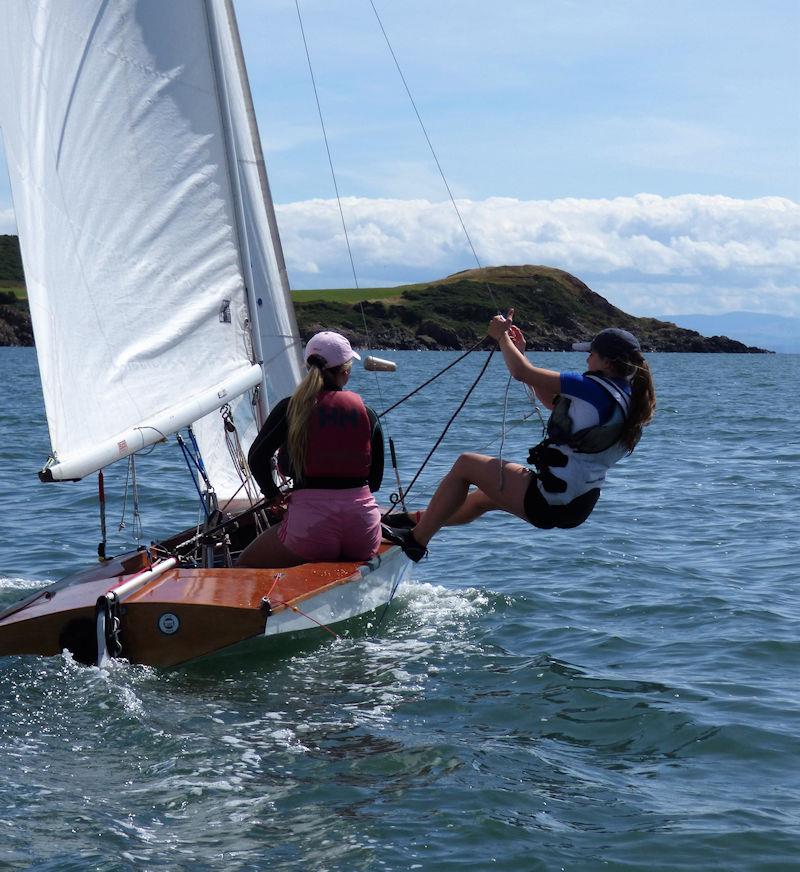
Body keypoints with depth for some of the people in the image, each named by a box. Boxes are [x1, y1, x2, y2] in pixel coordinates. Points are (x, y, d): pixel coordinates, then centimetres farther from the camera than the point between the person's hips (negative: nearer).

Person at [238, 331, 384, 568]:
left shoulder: (291, 408, 1)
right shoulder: (367, 414, 7)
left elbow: (257, 458, -5)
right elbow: (375, 481, 13)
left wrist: (273, 493, 12)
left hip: (310, 523, -3)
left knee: (245, 566, 18)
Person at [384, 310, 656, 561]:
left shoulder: (594, 388, -20)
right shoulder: (628, 399, 8)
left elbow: (522, 373, -16)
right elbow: (552, 401, 19)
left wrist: (502, 335, 1)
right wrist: (521, 352, 20)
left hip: (550, 503, -9)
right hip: (580, 508, 9)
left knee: (465, 465, 5)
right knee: (487, 496, 31)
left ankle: (415, 539, 14)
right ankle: (419, 521, 47)